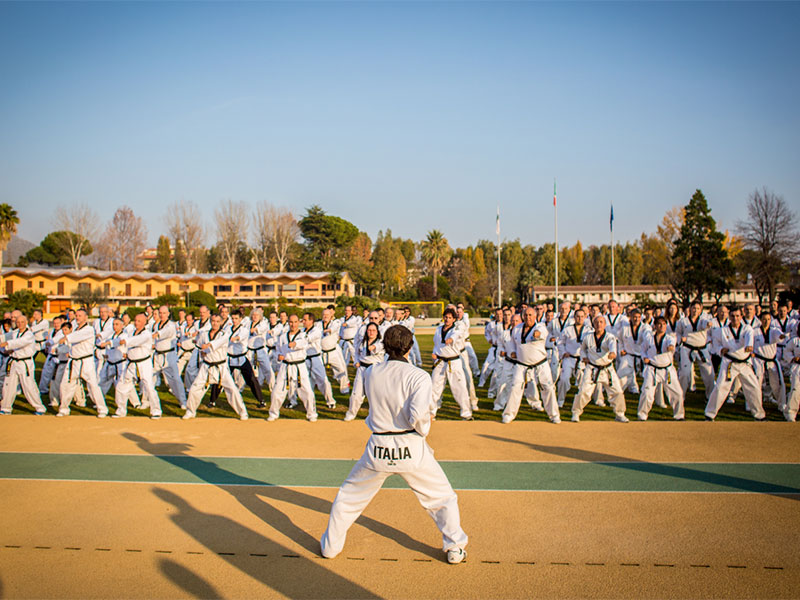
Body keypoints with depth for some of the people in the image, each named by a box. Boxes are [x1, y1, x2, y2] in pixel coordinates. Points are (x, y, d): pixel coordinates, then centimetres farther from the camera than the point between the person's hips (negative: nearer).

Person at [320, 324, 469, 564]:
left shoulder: (371, 373, -2)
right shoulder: (418, 376, -13)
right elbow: (417, 416, -22)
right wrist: (424, 429, -3)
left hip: (378, 448, 3)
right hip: (410, 448, -2)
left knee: (349, 496, 23)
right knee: (442, 497, 18)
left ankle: (331, 545, 33)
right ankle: (455, 548, 23)